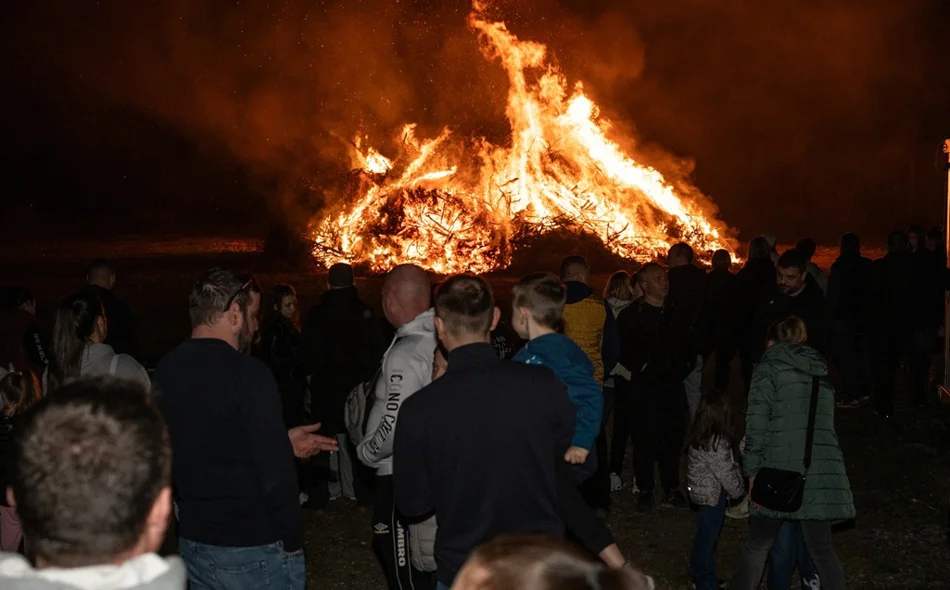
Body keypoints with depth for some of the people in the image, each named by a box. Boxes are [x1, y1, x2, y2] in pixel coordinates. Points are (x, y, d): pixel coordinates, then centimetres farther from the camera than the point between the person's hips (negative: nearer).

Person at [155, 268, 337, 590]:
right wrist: (292, 542, -10)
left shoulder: (165, 370, 3)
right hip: (253, 550, -7)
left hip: (192, 544, 7)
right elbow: (275, 473, -22)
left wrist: (281, 441, 16)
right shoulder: (248, 373, -19)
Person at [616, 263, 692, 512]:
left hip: (673, 386, 4)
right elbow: (622, 350, -9)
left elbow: (688, 343, 21)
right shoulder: (631, 315, -3)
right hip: (645, 387, -4)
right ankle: (645, 492, 10)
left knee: (673, 437, 7)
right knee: (645, 438, -1)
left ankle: (671, 489, 20)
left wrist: (686, 365, 7)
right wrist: (640, 368, -13)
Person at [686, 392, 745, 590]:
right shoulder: (716, 442, -28)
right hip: (713, 494, -9)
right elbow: (726, 473, -20)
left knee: (704, 534, 21)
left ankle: (699, 574, 35)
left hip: (705, 491, 9)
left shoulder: (700, 437, -1)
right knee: (708, 536, 4)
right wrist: (738, 490, -4)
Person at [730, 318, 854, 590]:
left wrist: (754, 473, -3)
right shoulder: (820, 372, 20)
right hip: (823, 472, 4)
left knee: (758, 544, 11)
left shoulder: (769, 368, 4)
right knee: (822, 549, 9)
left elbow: (757, 424, -5)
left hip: (782, 471, -4)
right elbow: (824, 423, 18)